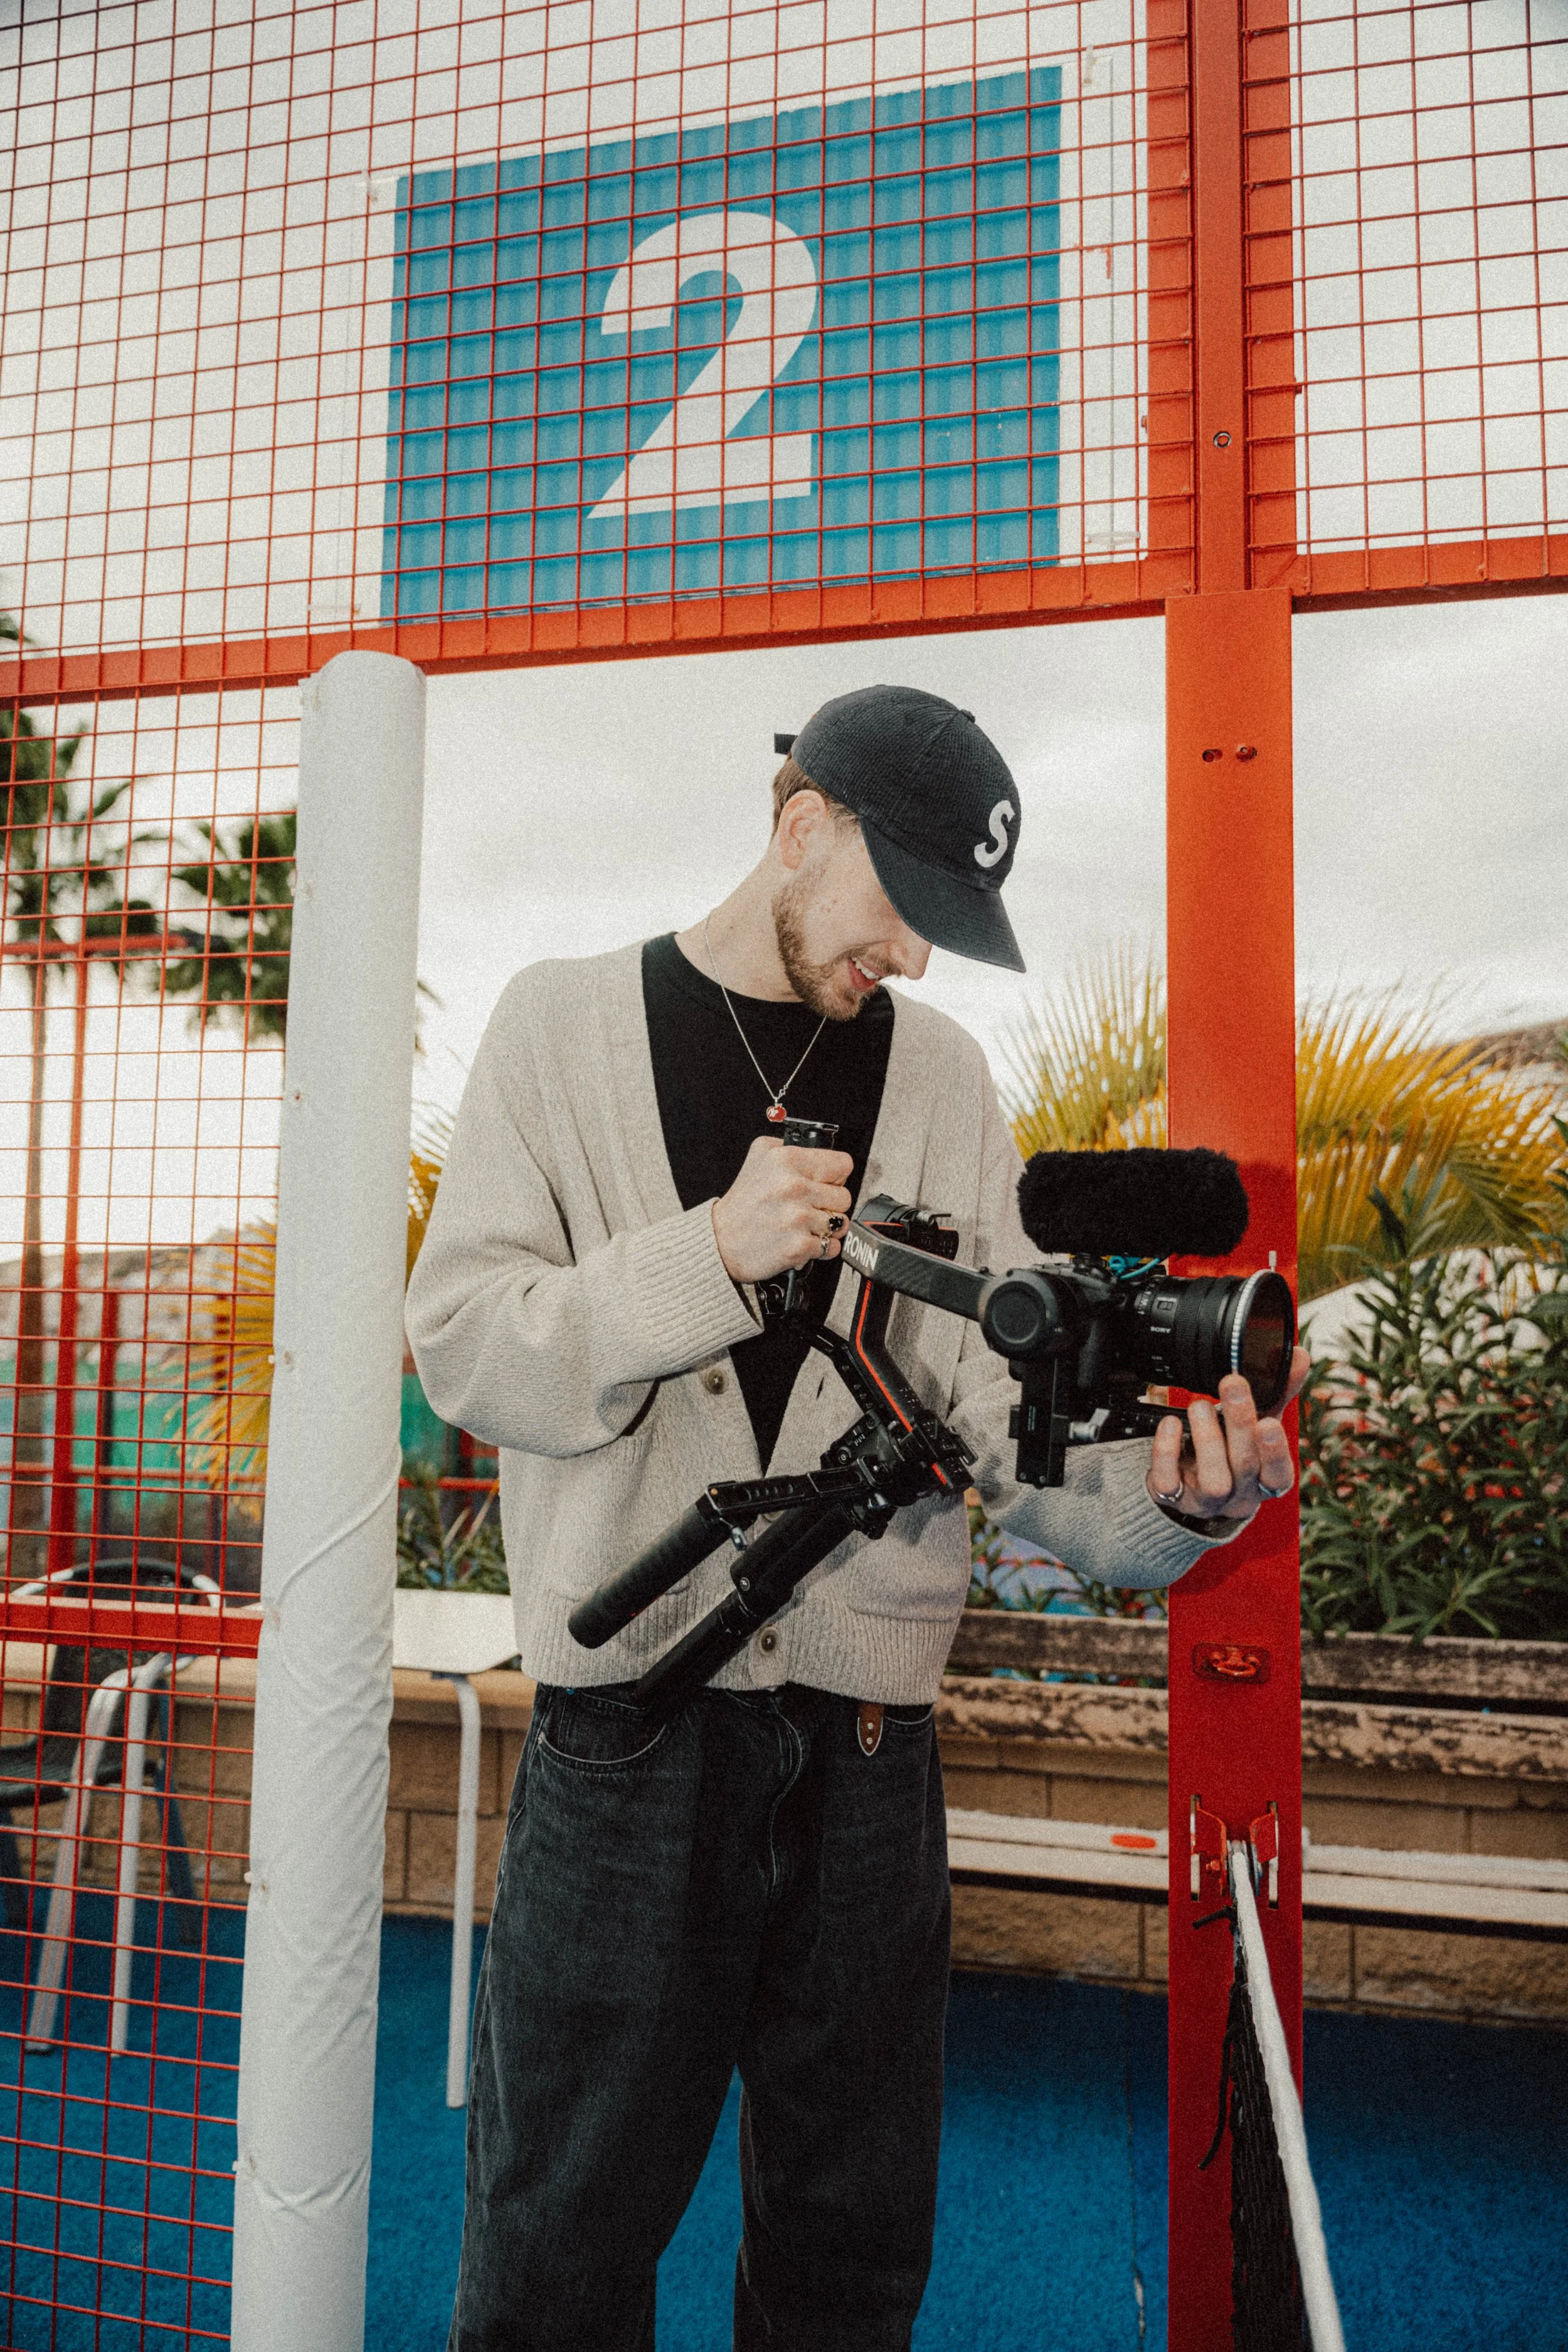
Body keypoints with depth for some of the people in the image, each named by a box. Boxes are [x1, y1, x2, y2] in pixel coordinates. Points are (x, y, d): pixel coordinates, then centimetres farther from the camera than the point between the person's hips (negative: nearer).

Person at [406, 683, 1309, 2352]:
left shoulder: (940, 1078, 8)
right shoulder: (568, 1028, 2)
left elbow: (1001, 1408, 0)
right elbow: (460, 1344, -5)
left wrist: (1163, 1500, -19)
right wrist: (712, 1253, -19)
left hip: (868, 1746, 3)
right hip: (627, 1733, -2)